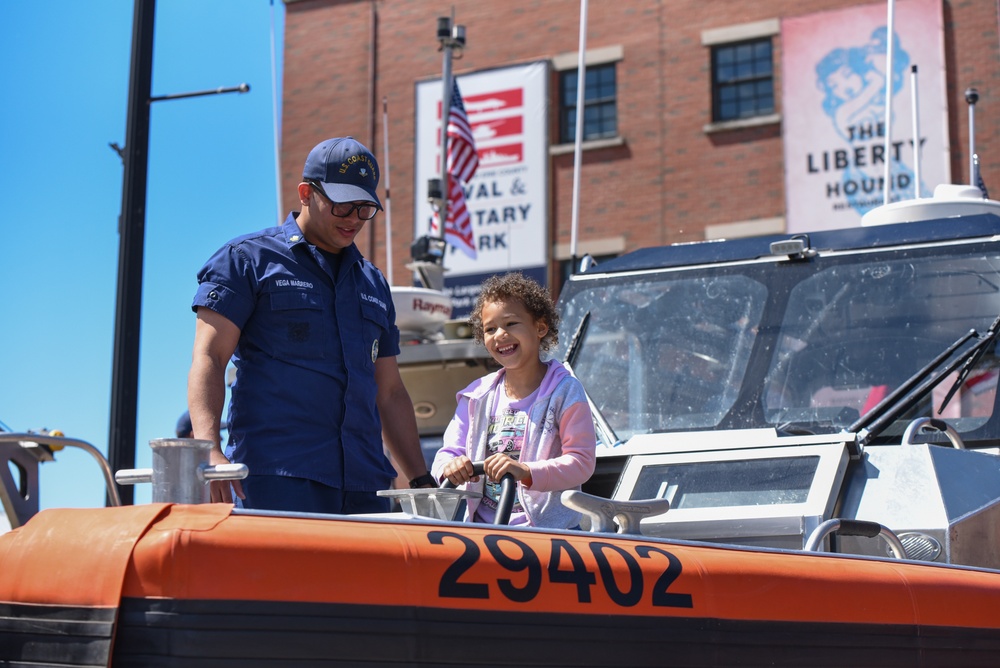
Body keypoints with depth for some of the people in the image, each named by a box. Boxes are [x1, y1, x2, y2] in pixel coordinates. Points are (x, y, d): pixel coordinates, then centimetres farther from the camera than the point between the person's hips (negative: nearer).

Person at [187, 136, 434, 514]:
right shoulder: (248, 259, 6)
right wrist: (208, 451, -19)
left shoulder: (373, 283, 24)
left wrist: (421, 481, 17)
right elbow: (208, 359, -3)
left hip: (365, 483, 5)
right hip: (276, 479, -5)